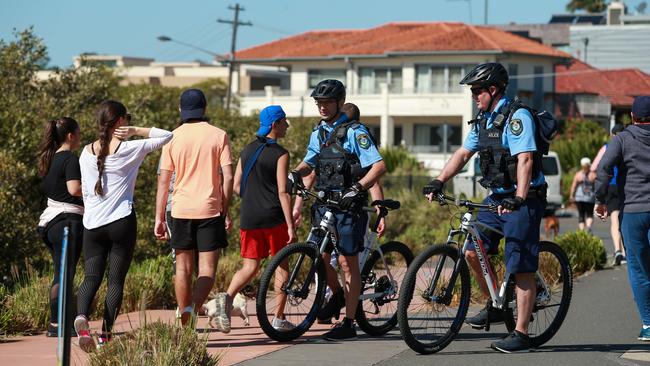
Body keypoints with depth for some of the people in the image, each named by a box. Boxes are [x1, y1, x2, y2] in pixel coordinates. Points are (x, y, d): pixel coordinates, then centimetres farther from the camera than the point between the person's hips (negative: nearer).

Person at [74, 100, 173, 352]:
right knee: (116, 279, 3)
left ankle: (81, 316, -24)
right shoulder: (129, 149, -5)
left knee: (91, 277, 4)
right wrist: (136, 131, -1)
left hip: (92, 224, 3)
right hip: (122, 222, -3)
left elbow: (85, 190, 13)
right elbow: (167, 136, 1)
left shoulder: (87, 153, 7)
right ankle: (106, 334, -3)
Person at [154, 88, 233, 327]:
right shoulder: (218, 135, 0)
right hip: (210, 209, -2)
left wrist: (159, 218, 6)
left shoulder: (173, 138, 3)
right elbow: (228, 177, -4)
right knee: (207, 268, 0)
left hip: (181, 210, 2)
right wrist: (226, 212, 5)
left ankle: (186, 325, 13)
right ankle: (193, 307, -26)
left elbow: (163, 181, 2)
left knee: (183, 268, 11)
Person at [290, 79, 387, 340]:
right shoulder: (319, 133, 12)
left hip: (347, 205, -6)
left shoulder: (355, 132, -10)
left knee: (348, 263, -2)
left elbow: (379, 166, -17)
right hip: (323, 203, 6)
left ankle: (348, 323, 2)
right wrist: (296, 174, -6)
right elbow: (310, 164, 17)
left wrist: (357, 188, -28)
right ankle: (337, 296, 36)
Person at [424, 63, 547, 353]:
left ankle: (521, 334, -4)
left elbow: (525, 159, -27)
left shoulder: (517, 117, -17)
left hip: (524, 201, -9)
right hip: (497, 197, 9)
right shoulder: (484, 120, 11)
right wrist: (438, 182, 5)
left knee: (521, 268, -7)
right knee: (472, 251, 2)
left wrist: (519, 199, -37)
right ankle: (495, 306, 21)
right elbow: (463, 153, 17)